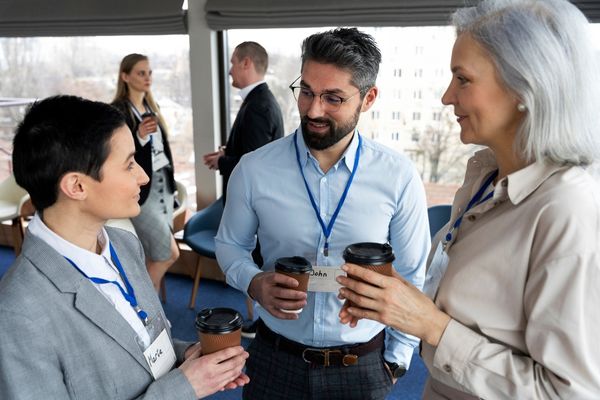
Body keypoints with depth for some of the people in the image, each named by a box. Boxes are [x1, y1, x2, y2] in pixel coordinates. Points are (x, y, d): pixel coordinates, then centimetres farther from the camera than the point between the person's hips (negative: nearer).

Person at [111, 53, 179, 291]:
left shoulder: (152, 106, 13)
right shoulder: (117, 110, -12)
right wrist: (139, 136, -28)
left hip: (163, 184, 8)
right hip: (140, 189, -7)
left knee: (153, 255, 10)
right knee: (169, 254, -4)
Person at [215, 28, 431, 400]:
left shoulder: (399, 177, -13)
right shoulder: (253, 169, -12)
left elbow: (411, 275, -2)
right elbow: (230, 244, 3)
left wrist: (396, 358, 2)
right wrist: (254, 282, -17)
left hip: (363, 365, 0)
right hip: (275, 359, 1)